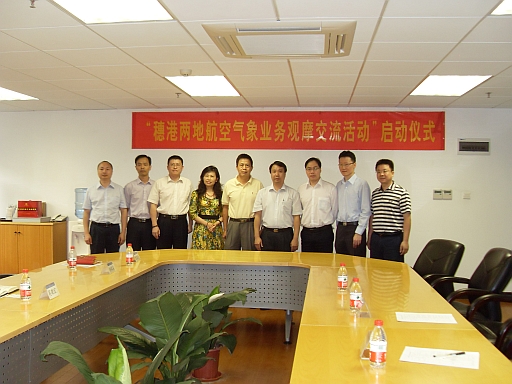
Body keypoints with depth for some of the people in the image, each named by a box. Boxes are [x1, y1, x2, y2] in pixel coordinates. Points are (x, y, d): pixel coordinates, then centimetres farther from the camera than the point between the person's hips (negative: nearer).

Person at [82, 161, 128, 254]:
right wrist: (86, 233, 0)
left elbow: (123, 211, 5)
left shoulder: (119, 189, 6)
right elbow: (86, 212, 8)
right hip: (96, 228, 0)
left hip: (113, 228, 0)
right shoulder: (91, 190, 7)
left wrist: (123, 232, -1)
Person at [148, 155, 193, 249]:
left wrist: (190, 224, 7)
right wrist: (154, 225, -6)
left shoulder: (188, 183, 8)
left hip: (181, 221, 1)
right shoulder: (159, 183, 2)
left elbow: (190, 206, 10)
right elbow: (153, 205, 0)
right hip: (164, 221, -1)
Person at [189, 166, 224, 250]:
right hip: (201, 229, -1)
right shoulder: (196, 194, 3)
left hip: (217, 229, 1)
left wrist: (217, 222, -11)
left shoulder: (221, 194, 7)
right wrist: (206, 223, -10)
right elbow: (192, 213, -2)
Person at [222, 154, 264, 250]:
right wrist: (225, 229, 9)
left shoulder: (258, 184, 1)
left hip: (251, 224, -1)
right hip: (233, 224, 1)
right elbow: (225, 207, 10)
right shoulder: (229, 184, 5)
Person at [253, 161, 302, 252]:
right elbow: (257, 215, 5)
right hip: (267, 234, 1)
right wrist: (257, 237, -3)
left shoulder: (293, 193, 5)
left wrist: (295, 238, -6)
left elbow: (296, 217, 1)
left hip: (285, 234, -1)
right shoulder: (262, 193, 8)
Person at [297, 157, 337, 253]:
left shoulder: (330, 188, -1)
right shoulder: (300, 189, 9)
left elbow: (335, 211, 4)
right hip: (306, 233, 3)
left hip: (324, 232, -3)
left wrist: (325, 224, 9)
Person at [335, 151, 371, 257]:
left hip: (354, 227, -6)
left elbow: (365, 211, -10)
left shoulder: (362, 184, -7)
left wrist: (358, 233, -13)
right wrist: (338, 228, 9)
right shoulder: (339, 185, 11)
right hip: (340, 228, 6)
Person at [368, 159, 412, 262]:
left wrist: (405, 240, -12)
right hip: (376, 238, 5)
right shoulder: (374, 194, 12)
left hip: (394, 238, -5)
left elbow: (407, 217, -8)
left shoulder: (401, 193, -6)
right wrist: (369, 238, 15)